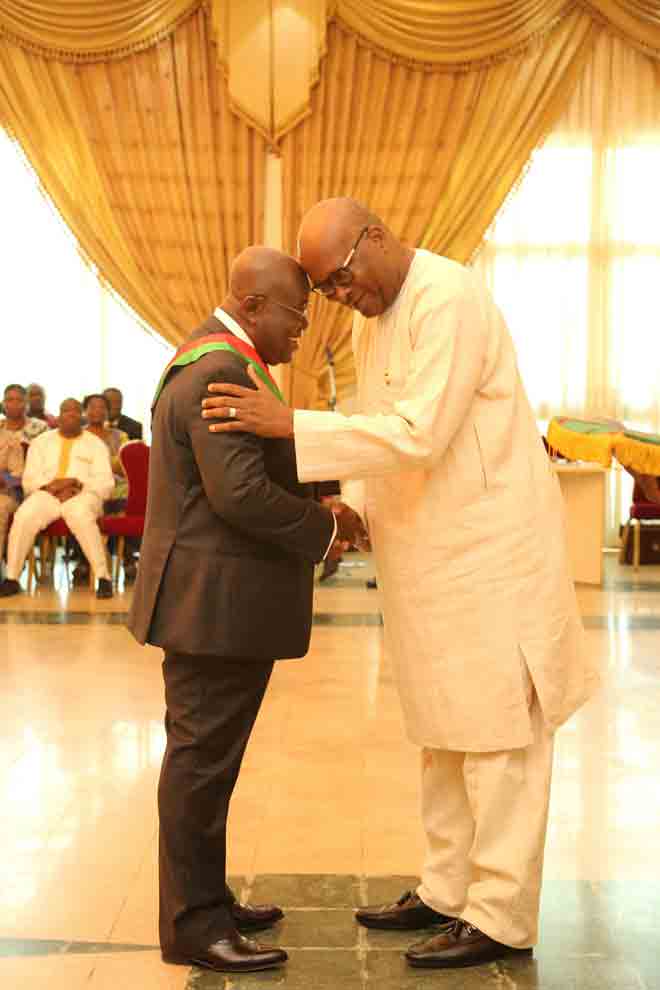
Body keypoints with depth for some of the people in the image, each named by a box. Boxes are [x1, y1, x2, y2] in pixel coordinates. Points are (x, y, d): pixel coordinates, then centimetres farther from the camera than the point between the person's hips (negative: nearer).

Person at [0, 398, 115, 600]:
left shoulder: (96, 444, 13)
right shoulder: (41, 442, 19)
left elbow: (105, 483, 3)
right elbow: (30, 479, 10)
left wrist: (76, 483, -14)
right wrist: (50, 485, -11)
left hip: (83, 494, -2)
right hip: (47, 494, 2)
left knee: (80, 517, -38)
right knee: (24, 517, -30)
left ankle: (103, 578, -35)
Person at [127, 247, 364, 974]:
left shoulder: (216, 359, 15)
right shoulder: (219, 372, -19)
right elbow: (241, 493, -26)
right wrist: (326, 526, -13)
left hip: (221, 599, 11)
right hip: (215, 602, -11)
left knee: (207, 757, 17)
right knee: (201, 759, -1)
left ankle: (207, 898, 29)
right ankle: (191, 926, 11)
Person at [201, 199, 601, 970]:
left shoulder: (450, 299, -17)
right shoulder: (369, 321, 11)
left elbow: (421, 433, -25)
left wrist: (290, 426, -25)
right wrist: (357, 507, 3)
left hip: (489, 549, -9)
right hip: (431, 558, 9)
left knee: (497, 735, 0)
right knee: (445, 732, 15)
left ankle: (501, 917, 10)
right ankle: (448, 891, 27)